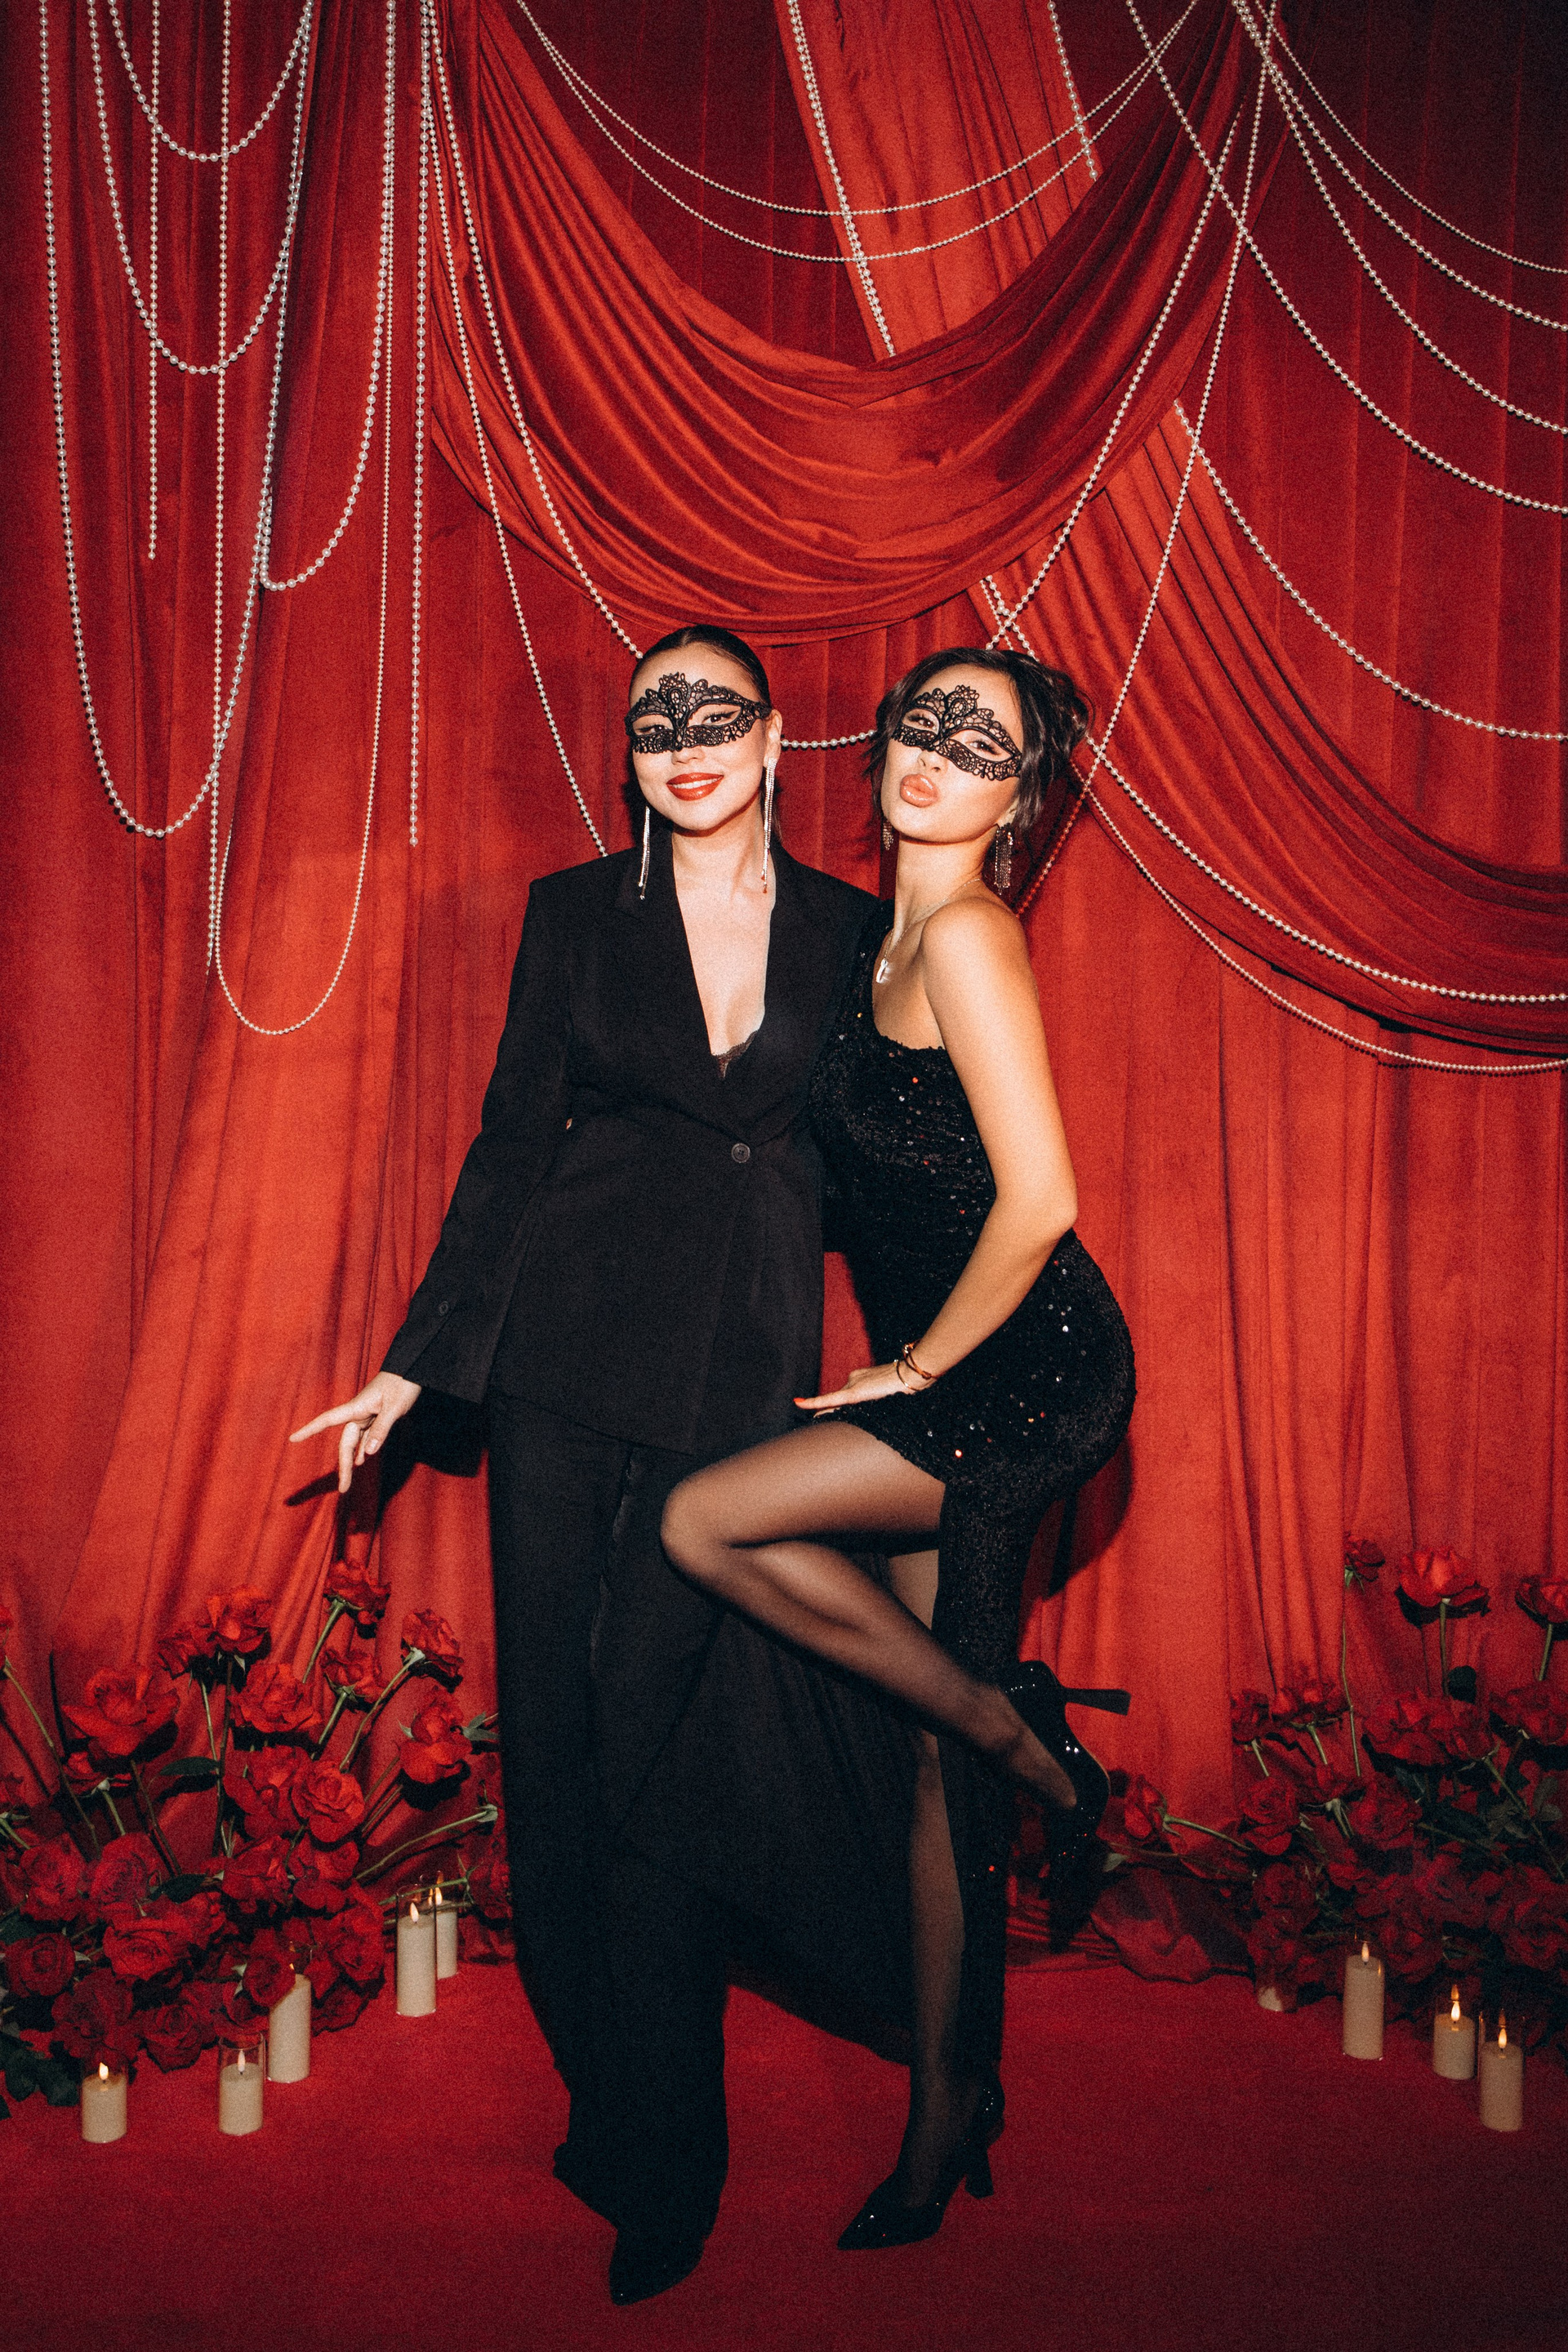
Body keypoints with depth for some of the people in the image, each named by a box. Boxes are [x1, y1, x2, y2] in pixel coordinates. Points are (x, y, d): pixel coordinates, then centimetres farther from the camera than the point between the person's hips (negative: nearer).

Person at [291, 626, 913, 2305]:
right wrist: (416, 1359, 4)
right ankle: (598, 2075, 23)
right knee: (554, 1712, 4)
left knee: (657, 1722, -4)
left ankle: (658, 2160, 12)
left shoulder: (847, 931, 7)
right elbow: (512, 1142, 7)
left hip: (746, 1368, -1)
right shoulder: (577, 913, 7)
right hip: (567, 1350, 1)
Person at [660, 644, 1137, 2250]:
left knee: (705, 1522, -13)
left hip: (1026, 1380, -8)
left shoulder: (968, 936, -15)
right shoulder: (890, 934, 13)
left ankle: (1017, 1725, 2)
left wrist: (916, 1365, -11)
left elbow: (1036, 1202, -22)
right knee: (942, 1754, 11)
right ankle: (948, 2120, 23)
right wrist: (916, 1369, 17)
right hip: (972, 1390, 9)